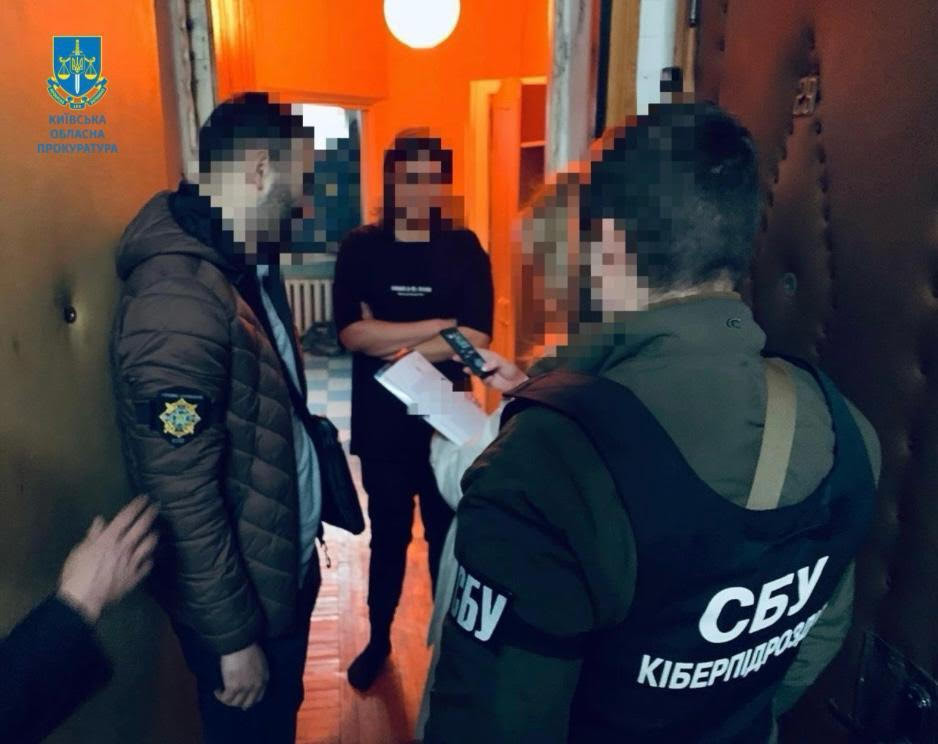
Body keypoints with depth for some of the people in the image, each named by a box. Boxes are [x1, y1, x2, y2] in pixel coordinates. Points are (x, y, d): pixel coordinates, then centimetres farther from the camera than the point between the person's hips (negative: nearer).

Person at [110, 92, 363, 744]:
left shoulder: (249, 264, 3)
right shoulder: (178, 305, -28)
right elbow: (185, 501, -25)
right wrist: (233, 637, -18)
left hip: (286, 562, 8)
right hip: (236, 592, -8)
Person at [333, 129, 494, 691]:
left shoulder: (465, 248, -3)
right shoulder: (361, 248, -3)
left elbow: (476, 339, -13)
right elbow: (352, 333, -15)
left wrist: (392, 345, -14)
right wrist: (440, 326, -17)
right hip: (381, 424, 0)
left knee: (448, 535, 14)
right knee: (388, 536, 16)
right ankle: (379, 639, 38)